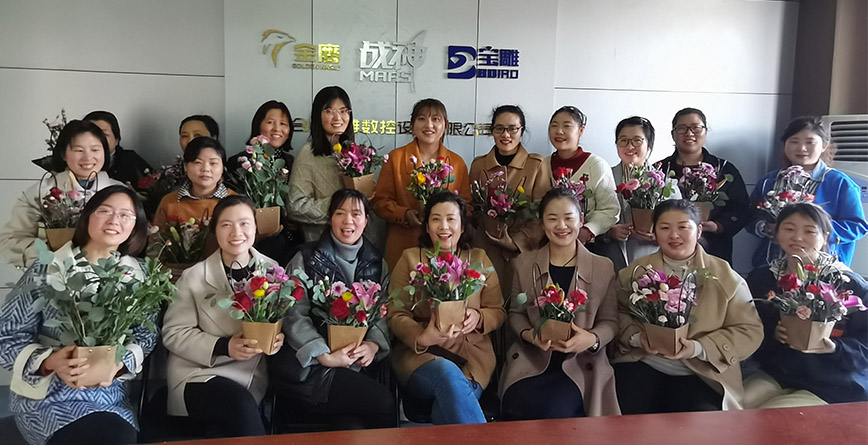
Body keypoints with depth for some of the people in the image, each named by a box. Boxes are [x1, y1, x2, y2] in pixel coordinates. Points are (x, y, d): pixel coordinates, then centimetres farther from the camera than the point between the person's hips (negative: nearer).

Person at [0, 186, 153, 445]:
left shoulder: (137, 274, 7)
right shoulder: (48, 269, -3)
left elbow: (146, 334, 3)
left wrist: (119, 362, -18)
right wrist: (50, 362, -21)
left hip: (112, 394, 3)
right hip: (48, 392, -3)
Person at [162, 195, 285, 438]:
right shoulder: (194, 276, -2)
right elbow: (173, 333, -2)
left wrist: (279, 337, -11)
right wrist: (223, 346, -17)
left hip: (251, 376, 1)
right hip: (199, 373, -1)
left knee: (224, 431, -28)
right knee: (241, 405, -31)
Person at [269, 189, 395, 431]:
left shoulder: (376, 263, 15)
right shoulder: (307, 258, 4)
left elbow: (383, 313, 8)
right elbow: (294, 315, -4)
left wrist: (374, 344, -12)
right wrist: (326, 356, -16)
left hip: (358, 363, 3)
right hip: (312, 363, -2)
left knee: (352, 426, -26)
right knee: (383, 403, -22)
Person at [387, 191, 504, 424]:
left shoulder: (479, 259, 16)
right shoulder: (410, 258, 12)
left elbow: (497, 311, 12)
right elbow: (395, 314, 3)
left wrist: (478, 318, -13)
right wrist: (421, 338, -19)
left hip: (471, 356, 0)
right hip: (419, 354, 0)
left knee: (449, 405, -33)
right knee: (448, 373, -35)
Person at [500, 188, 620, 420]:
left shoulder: (603, 267, 6)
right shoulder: (524, 264, 10)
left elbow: (610, 321, 6)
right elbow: (515, 312, 13)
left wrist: (593, 339, -16)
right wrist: (528, 334, -9)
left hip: (581, 364, -1)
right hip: (531, 361, 1)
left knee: (556, 412, -28)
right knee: (518, 409, -27)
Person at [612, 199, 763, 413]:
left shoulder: (726, 277, 2)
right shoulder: (636, 271, 9)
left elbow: (750, 331, -3)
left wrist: (699, 348, -16)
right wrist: (636, 337, -14)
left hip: (700, 374, 0)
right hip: (641, 365, 1)